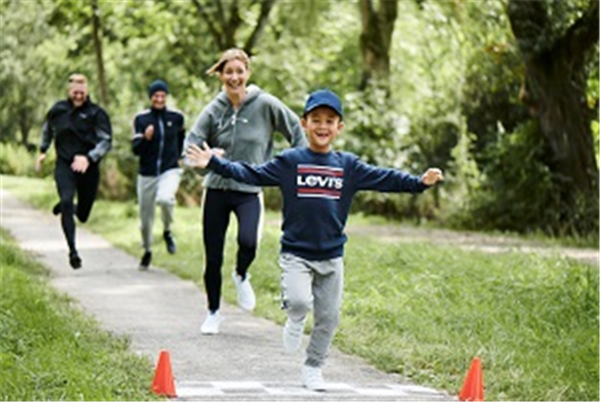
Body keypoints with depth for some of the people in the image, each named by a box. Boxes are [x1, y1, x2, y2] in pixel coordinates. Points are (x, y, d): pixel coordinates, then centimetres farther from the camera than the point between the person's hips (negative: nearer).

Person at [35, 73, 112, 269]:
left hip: (88, 168, 0)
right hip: (64, 166, 0)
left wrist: (88, 158, -26)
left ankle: (65, 207, 44)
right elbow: (47, 130, 25)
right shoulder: (58, 110, 4)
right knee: (67, 201, -24)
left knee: (82, 214, 7)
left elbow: (106, 141, -12)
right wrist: (43, 151, 21)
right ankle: (73, 251, -19)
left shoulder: (96, 113, -6)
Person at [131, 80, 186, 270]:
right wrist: (145, 138, -25)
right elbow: (135, 149, -7)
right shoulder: (141, 119, -4)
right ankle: (147, 251, 35)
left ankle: (167, 232, -4)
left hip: (170, 171, -1)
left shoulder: (176, 117, -1)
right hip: (147, 174, 1)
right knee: (145, 217, 9)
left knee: (164, 198, -33)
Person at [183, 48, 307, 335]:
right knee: (213, 258, 6)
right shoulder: (214, 110, -1)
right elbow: (190, 145, -6)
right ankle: (213, 312, 27)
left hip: (249, 191, -2)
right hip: (216, 189, 2)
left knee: (247, 242, -27)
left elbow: (295, 129, 5)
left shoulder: (265, 104, -5)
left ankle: (241, 276, 8)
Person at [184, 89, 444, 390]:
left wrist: (419, 182, -4)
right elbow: (249, 174, -5)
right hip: (295, 253, -3)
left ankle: (313, 368, 27)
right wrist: (213, 163, -14)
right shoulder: (289, 162, -2)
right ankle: (295, 321, 12)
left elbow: (384, 179, 6)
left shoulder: (349, 166, 5)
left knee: (328, 317, 7)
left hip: (332, 256, 3)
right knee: (299, 302, -24)